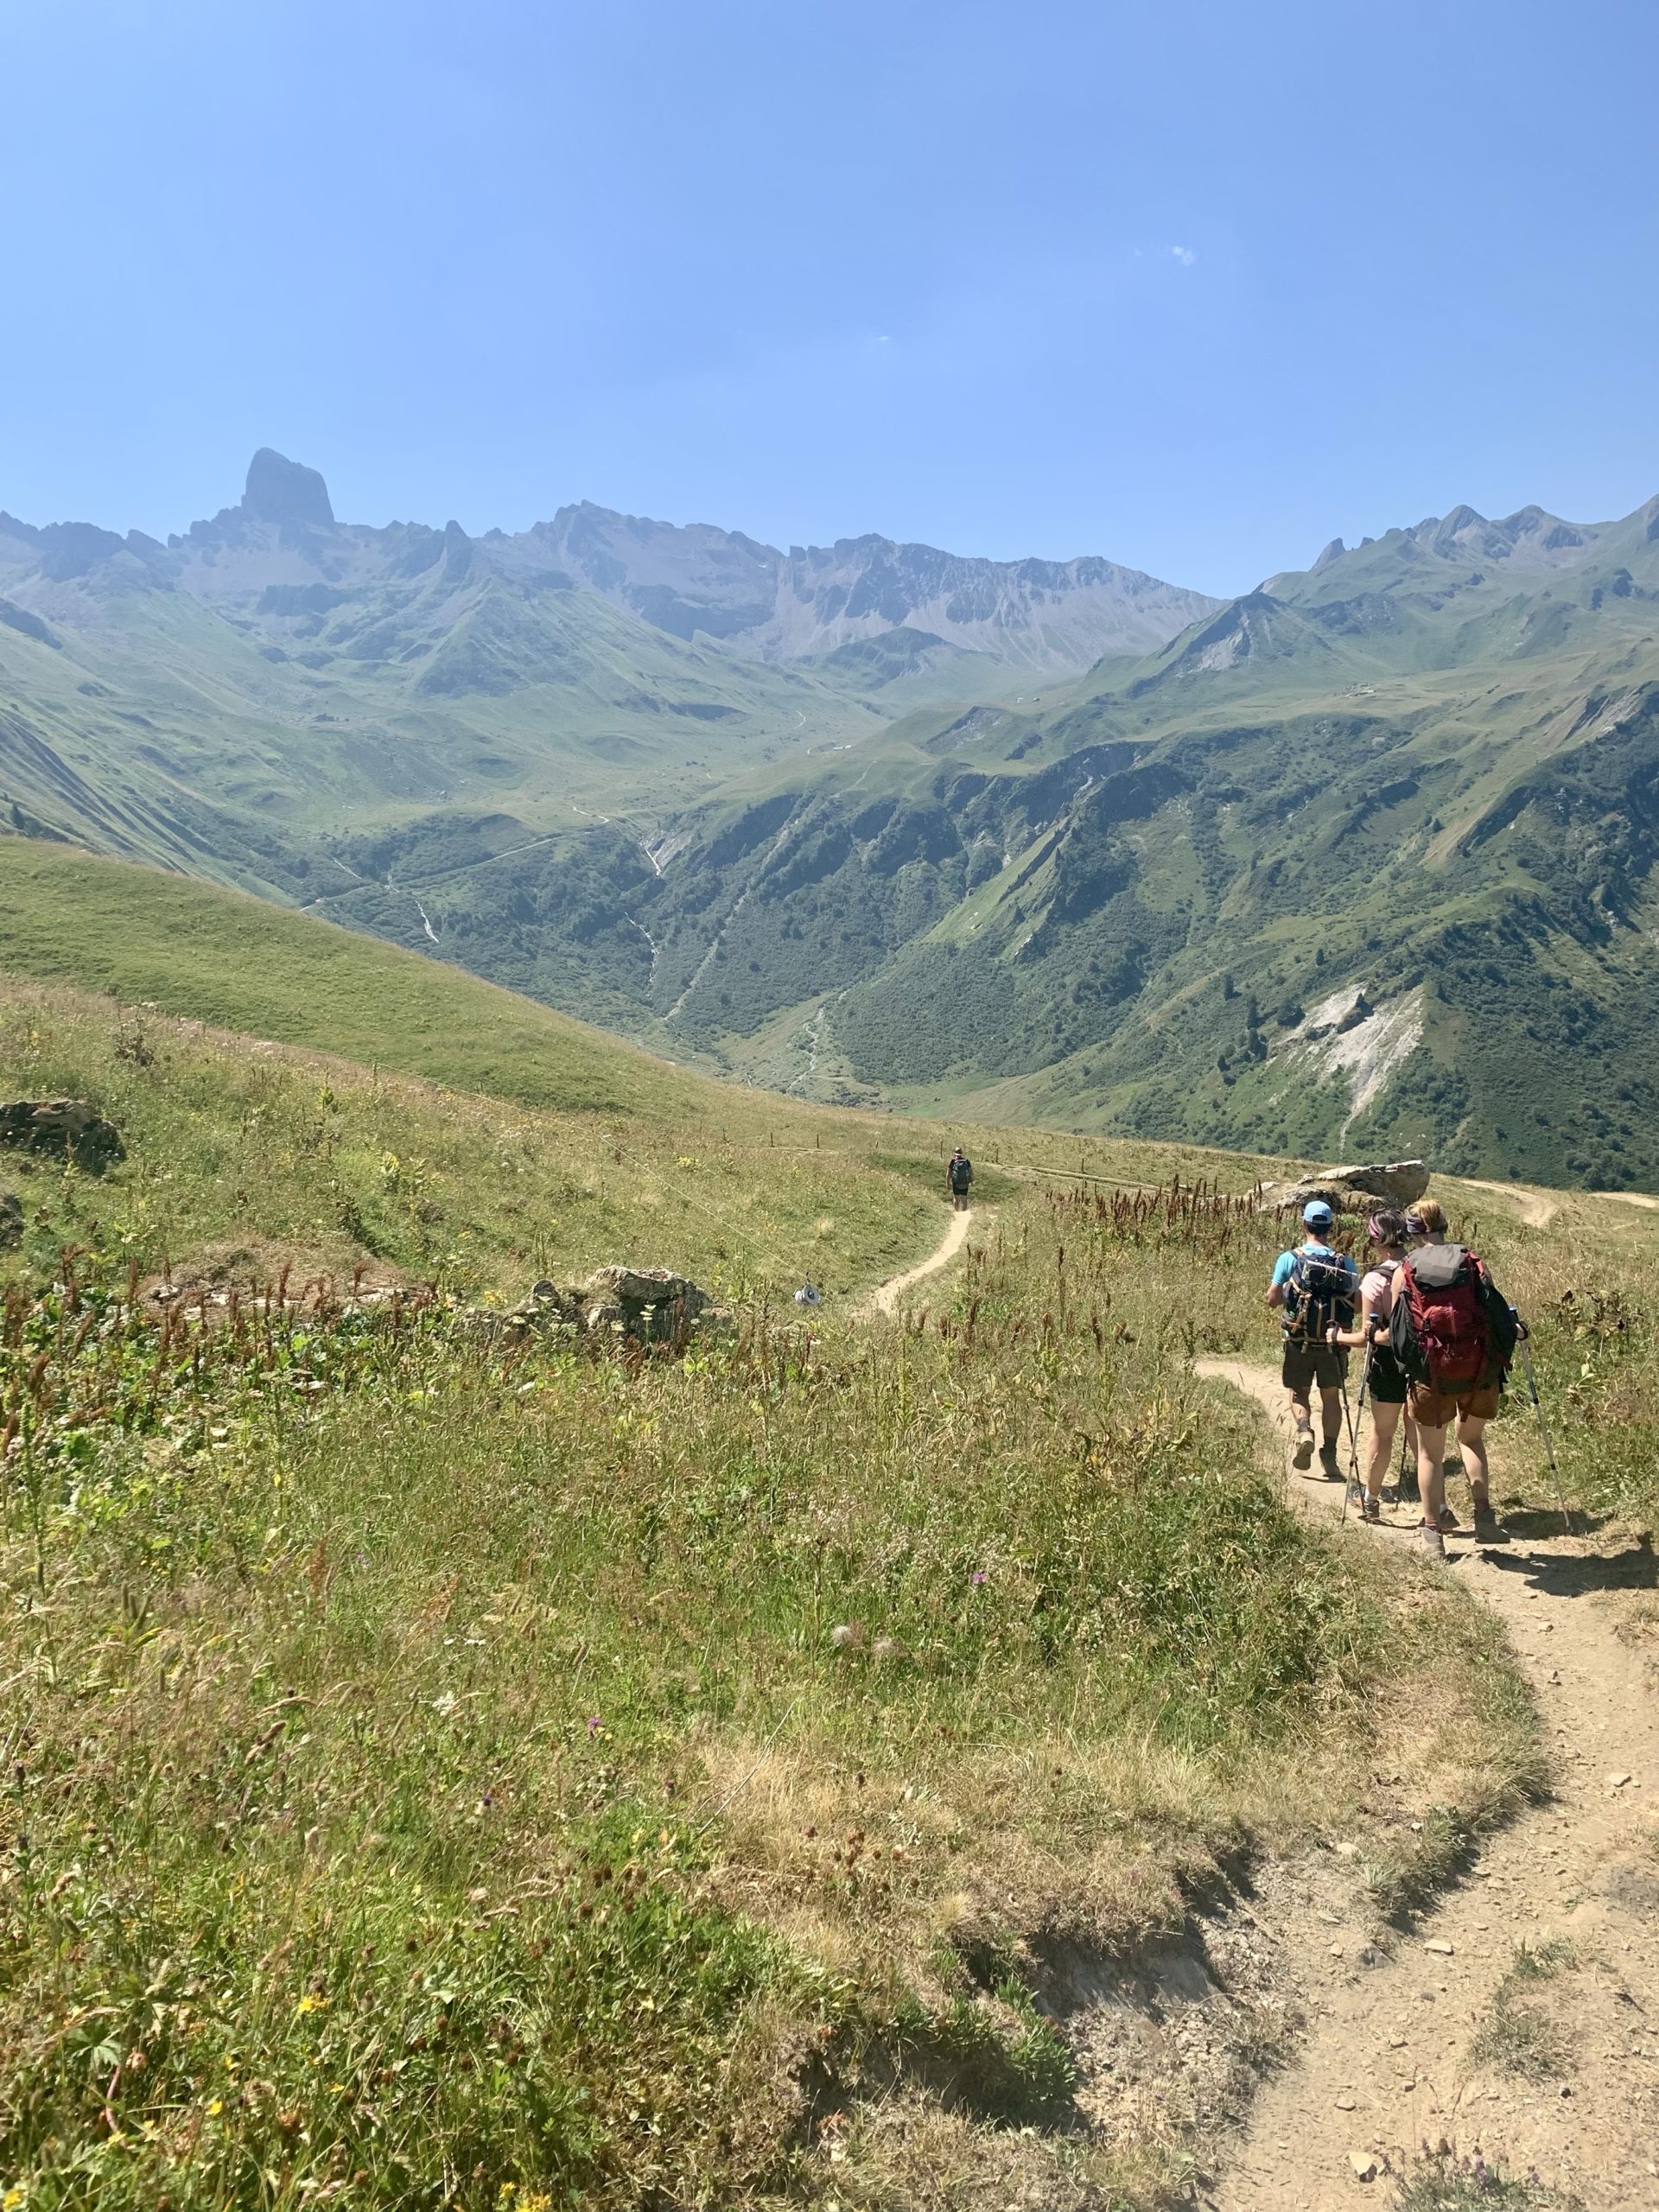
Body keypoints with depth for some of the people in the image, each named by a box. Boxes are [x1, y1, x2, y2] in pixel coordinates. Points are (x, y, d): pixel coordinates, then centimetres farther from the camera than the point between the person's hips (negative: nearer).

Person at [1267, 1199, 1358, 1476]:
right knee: (1331, 1396, 13)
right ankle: (1329, 1454, 12)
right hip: (1333, 1341, 1)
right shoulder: (1345, 1262, -3)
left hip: (1299, 1341, -1)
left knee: (1299, 1393, 13)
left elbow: (1272, 1299, -8)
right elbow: (1357, 1303, -3)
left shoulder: (1289, 1259, -7)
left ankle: (1304, 1432, -14)